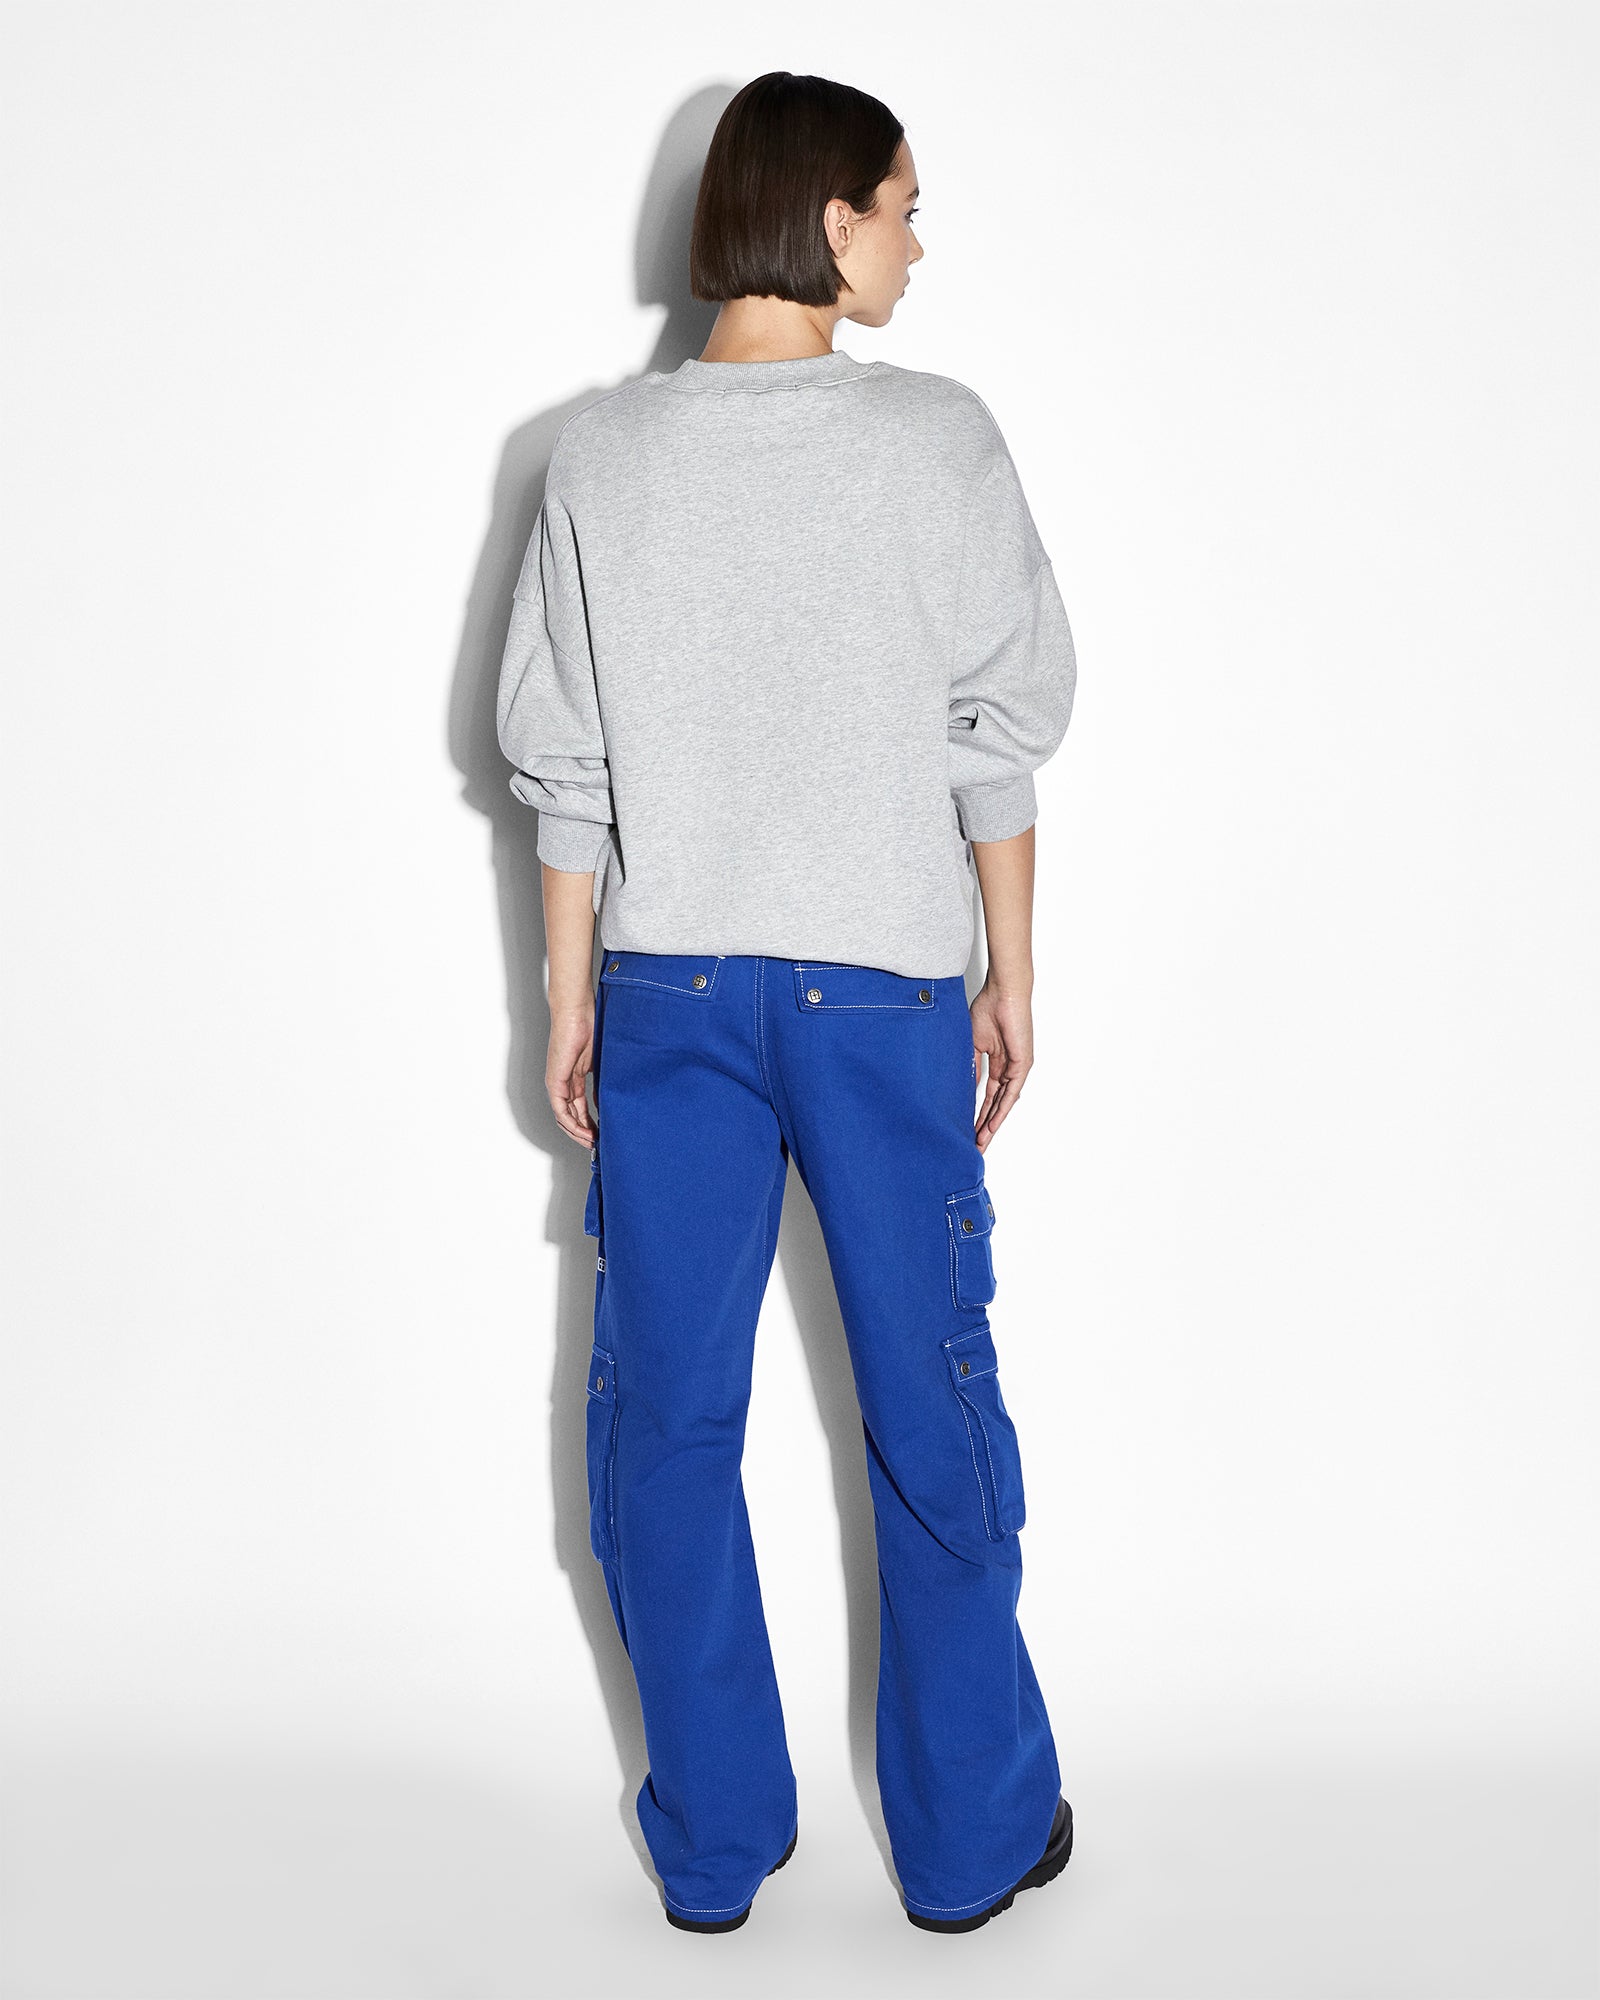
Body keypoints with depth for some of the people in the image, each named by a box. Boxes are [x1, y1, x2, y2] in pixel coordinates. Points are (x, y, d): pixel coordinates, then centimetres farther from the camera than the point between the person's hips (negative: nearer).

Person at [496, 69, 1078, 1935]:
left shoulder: (600, 455, 0)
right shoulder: (934, 435, -7)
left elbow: (562, 762, 3)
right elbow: (1001, 729, -5)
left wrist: (572, 999, 11)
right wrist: (1010, 977, 5)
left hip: (668, 987, 2)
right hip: (881, 981, -2)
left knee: (666, 1415, 11)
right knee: (931, 1409, 10)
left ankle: (712, 1840, 22)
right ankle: (969, 1833, 23)